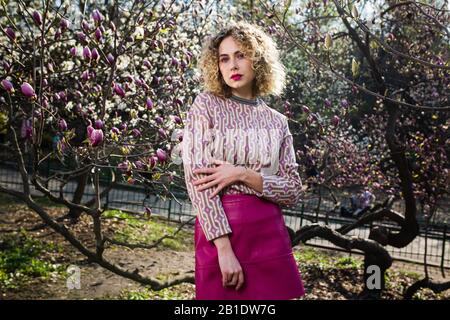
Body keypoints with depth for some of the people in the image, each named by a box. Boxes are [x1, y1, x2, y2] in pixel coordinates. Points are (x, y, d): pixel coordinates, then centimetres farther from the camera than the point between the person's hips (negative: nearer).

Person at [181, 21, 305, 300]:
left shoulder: (277, 121, 7)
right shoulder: (206, 106, 0)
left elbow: (294, 191, 2)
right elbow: (196, 178, -10)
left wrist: (241, 174, -14)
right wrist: (224, 247, -18)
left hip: (270, 233, 3)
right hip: (219, 229, -2)